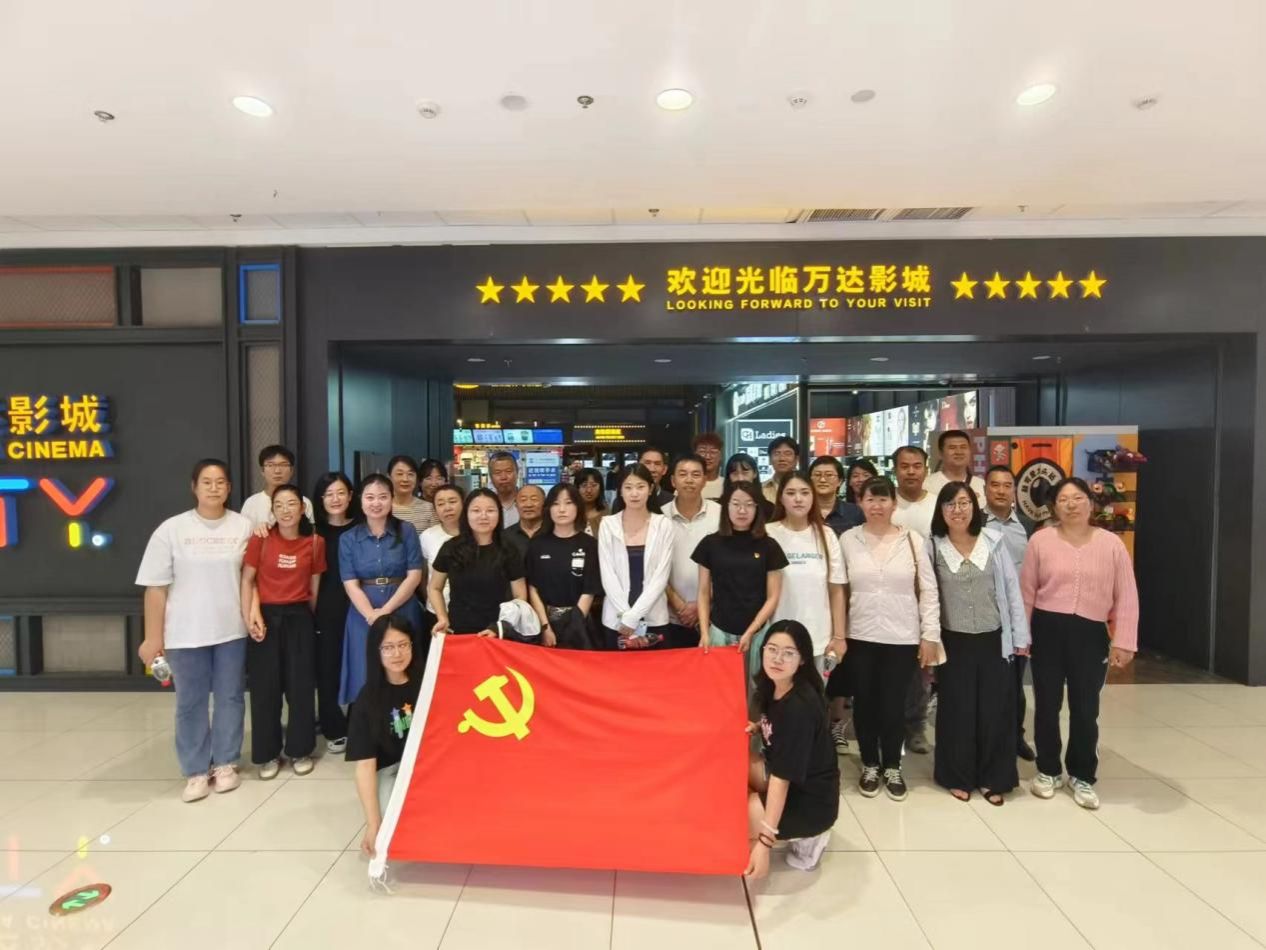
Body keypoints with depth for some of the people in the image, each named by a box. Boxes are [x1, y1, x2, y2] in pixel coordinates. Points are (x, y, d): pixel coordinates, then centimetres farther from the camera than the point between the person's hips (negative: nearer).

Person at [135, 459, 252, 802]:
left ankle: (225, 763, 27)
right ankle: (196, 771, 24)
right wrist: (153, 637, -4)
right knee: (190, 703, 10)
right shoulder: (172, 529, -5)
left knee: (230, 698, 10)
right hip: (185, 633, -1)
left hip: (232, 630, 1)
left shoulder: (244, 526, 0)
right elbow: (155, 587, -3)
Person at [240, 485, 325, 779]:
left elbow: (314, 588, 6)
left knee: (301, 685, 5)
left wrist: (308, 618, 10)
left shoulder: (315, 542, -2)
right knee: (265, 687, 4)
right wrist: (249, 618, -11)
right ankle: (268, 754, 18)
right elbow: (247, 580, -3)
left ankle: (300, 750, 20)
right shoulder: (261, 539, -5)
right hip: (266, 617, -1)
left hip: (299, 618, 1)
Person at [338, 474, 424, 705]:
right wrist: (372, 616, -17)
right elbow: (350, 584, -3)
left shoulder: (406, 533, 2)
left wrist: (385, 611, -13)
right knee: (366, 679, 4)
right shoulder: (348, 539, 4)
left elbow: (414, 576, -4)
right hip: (363, 617, 1)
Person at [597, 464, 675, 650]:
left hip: (653, 618, 0)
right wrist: (625, 615, -12)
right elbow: (608, 575, -3)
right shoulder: (608, 524, 0)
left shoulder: (663, 524, -2)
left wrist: (633, 616, -11)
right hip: (616, 619, 0)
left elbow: (661, 576, -5)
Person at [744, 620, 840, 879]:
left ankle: (806, 836, 0)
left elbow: (782, 777, -30)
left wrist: (765, 842, -30)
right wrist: (757, 728, -2)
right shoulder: (773, 687, -4)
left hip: (811, 803, -9)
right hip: (788, 783, 9)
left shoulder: (800, 706, -29)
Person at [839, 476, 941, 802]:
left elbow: (928, 591, 0)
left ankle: (892, 767, 29)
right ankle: (869, 765, 29)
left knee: (894, 704, 8)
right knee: (865, 703, 10)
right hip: (860, 636, 0)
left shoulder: (913, 540, -2)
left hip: (902, 637, 0)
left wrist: (930, 635, -3)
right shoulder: (848, 540, -2)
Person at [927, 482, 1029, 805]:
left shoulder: (993, 545, 0)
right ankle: (958, 777, 23)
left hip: (993, 640, 1)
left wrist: (1021, 637, 1)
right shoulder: (932, 548, -5)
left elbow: (1012, 591, 2)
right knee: (957, 709, 7)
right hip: (953, 641, -1)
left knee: (995, 709, 7)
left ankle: (993, 779, 23)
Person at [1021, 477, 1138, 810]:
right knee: (1047, 704, 11)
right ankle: (1048, 771, 29)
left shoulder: (1111, 544, -1)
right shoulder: (1040, 540, -2)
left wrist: (1123, 642, -4)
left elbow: (1126, 597, 0)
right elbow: (1027, 592, 2)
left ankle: (1082, 776, 27)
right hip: (1047, 629, 0)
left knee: (1085, 710, 7)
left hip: (1090, 634, 0)